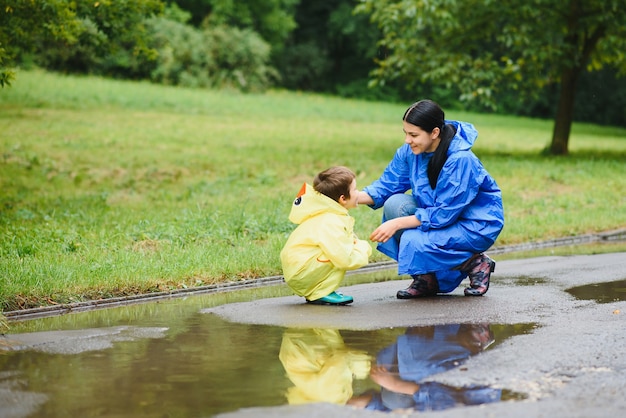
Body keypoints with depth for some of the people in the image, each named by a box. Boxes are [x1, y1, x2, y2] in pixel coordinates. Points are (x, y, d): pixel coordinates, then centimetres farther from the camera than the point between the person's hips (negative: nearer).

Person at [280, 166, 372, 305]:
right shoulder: (330, 223, -24)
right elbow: (345, 259, -29)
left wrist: (361, 245, -3)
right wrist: (362, 252, -10)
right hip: (299, 275, -11)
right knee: (339, 257, -21)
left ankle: (312, 292, 8)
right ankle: (320, 294, -11)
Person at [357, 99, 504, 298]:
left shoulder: (461, 160, -28)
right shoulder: (410, 151, -7)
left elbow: (444, 214, -28)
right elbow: (387, 185, -3)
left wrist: (397, 224, -30)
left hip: (476, 227, -8)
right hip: (441, 213, 8)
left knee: (415, 242, -29)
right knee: (395, 204, -17)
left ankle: (475, 263, -2)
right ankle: (425, 278, -2)